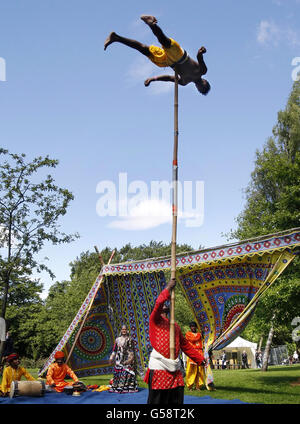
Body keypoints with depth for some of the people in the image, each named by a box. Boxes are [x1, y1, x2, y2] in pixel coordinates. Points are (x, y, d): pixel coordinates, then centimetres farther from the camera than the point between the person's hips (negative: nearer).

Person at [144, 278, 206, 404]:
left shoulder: (175, 325, 21)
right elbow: (158, 303, -16)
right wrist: (168, 288, -12)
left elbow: (185, 345, 24)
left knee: (177, 401, 6)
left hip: (175, 371, 6)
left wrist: (200, 359, 22)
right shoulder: (154, 320, 4)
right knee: (158, 401, -3)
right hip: (159, 370, -6)